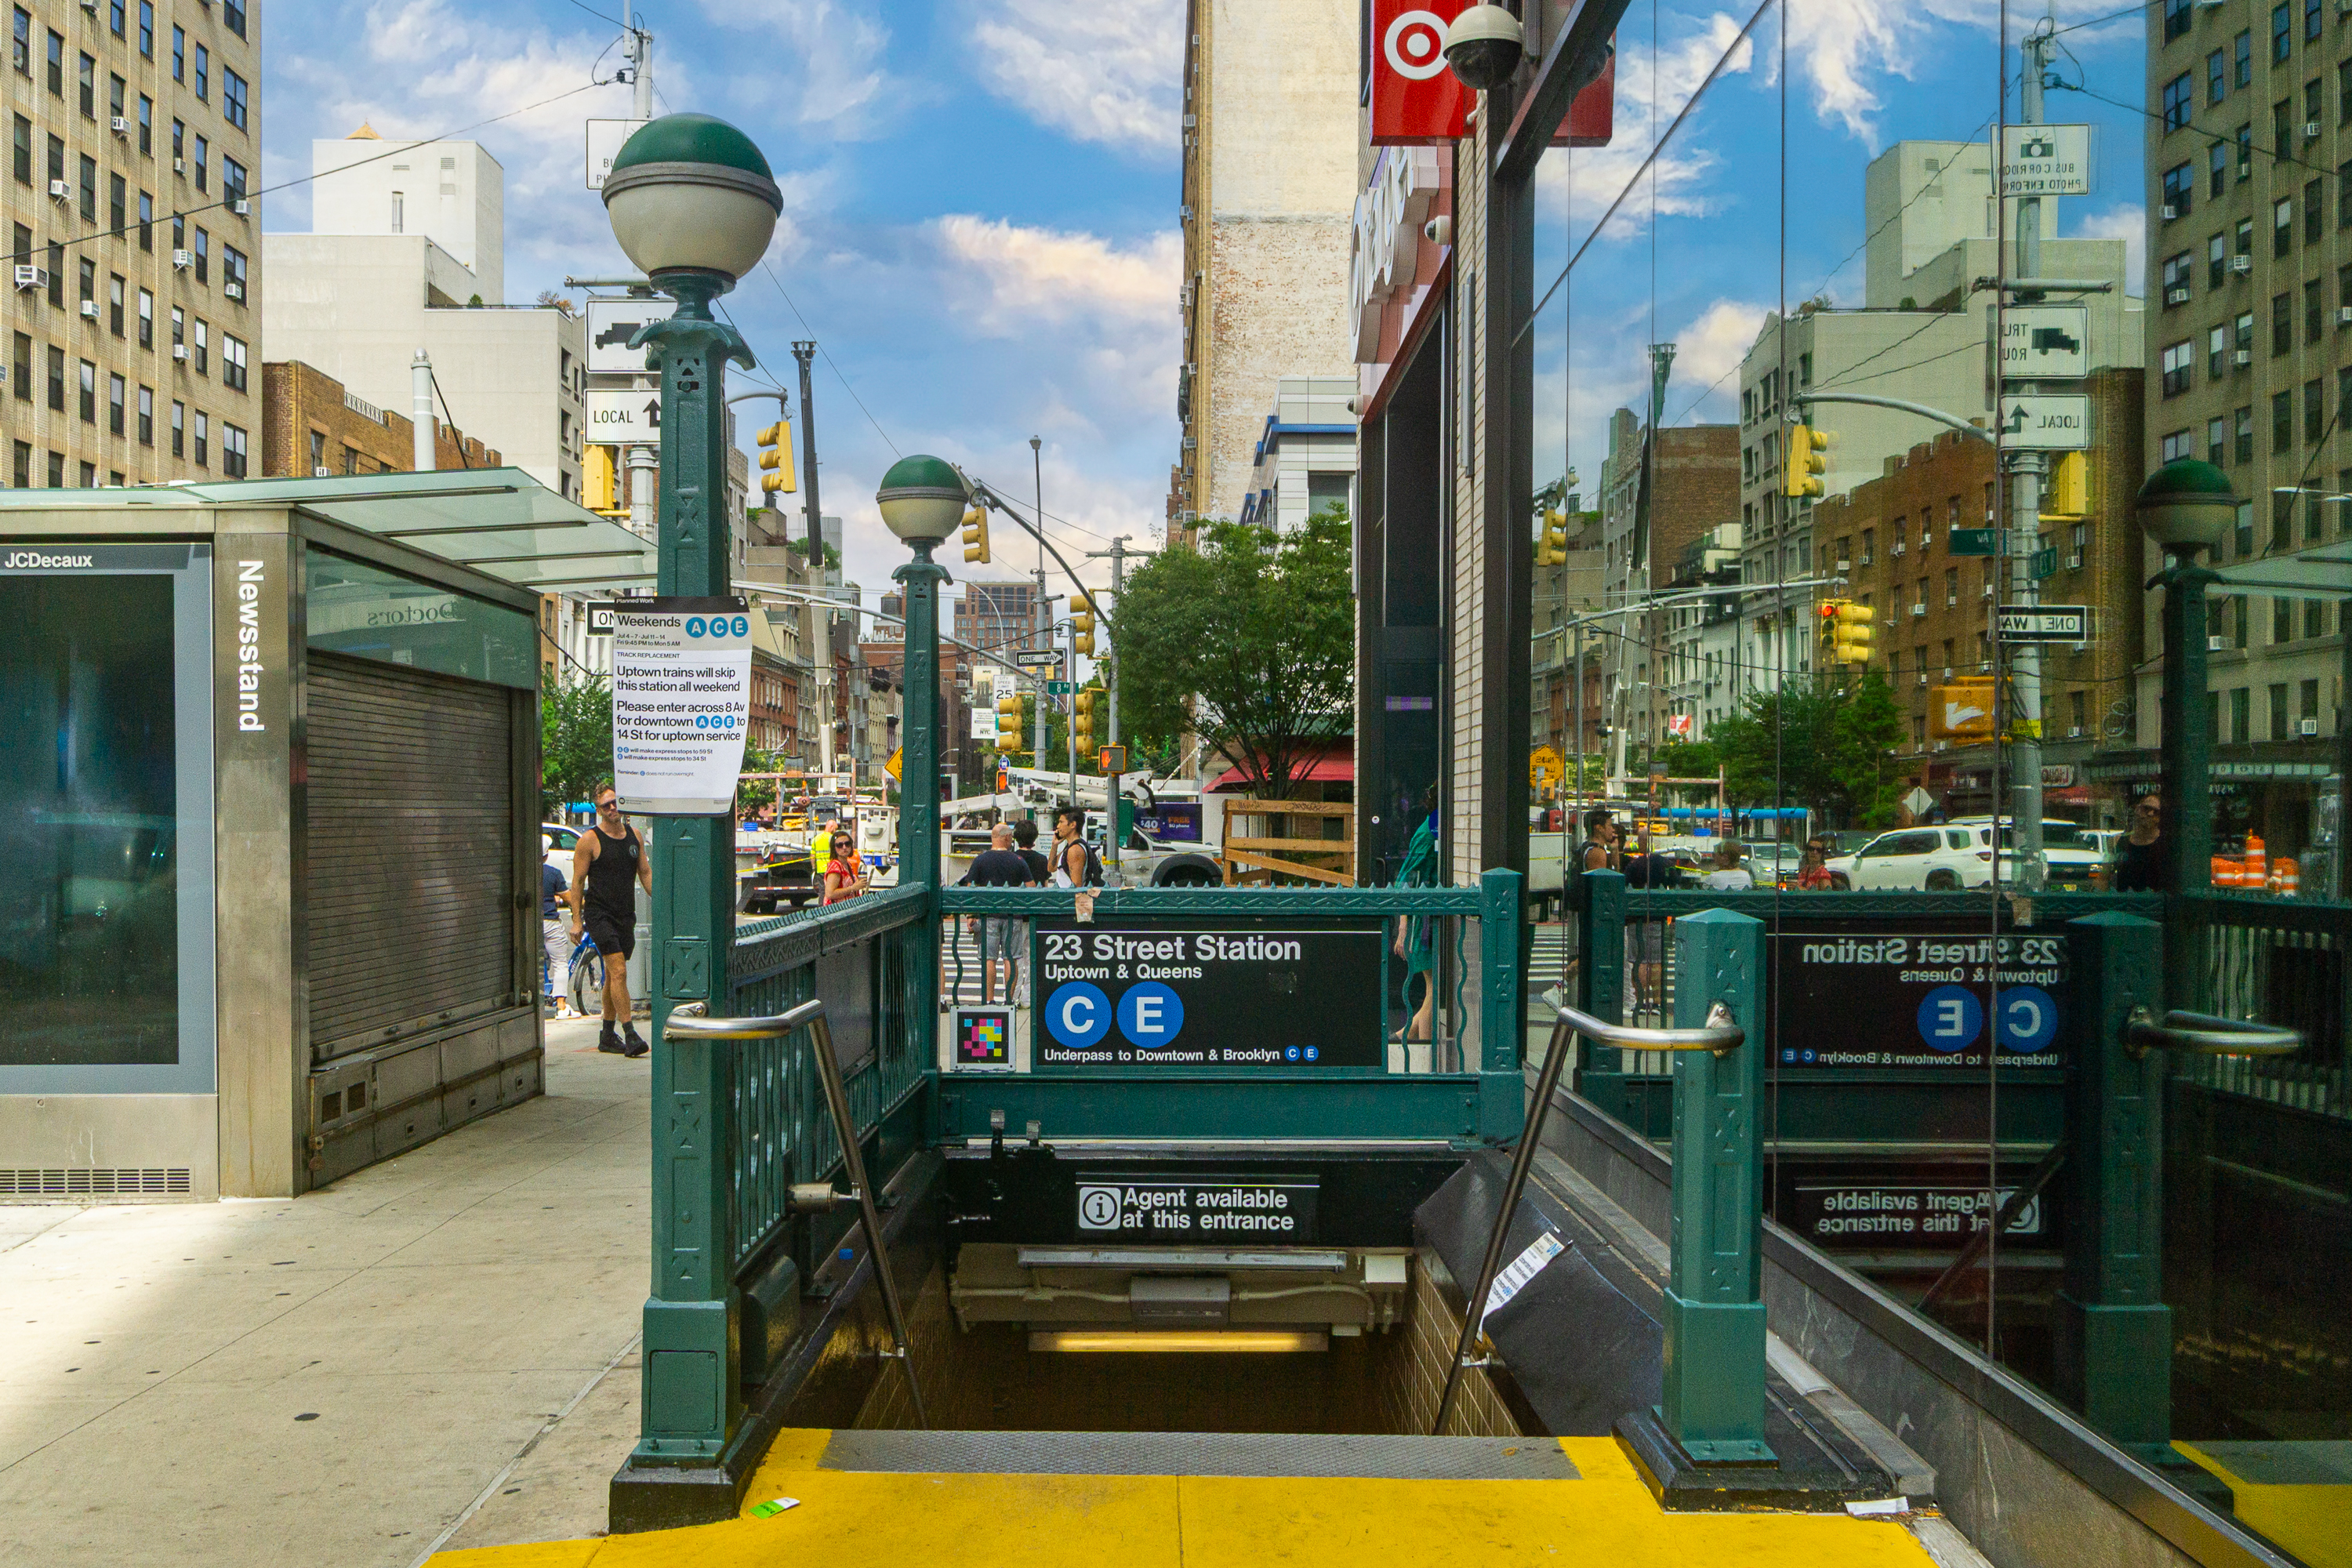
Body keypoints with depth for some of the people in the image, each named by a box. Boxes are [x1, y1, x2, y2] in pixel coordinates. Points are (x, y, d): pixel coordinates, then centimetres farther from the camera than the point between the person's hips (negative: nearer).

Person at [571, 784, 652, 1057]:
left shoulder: (634, 836, 10)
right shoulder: (589, 840, -6)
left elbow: (646, 873, 16)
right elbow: (577, 881, -5)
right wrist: (576, 920, -8)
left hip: (626, 916, 6)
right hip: (599, 914, -6)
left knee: (614, 976, 13)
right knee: (618, 971, -16)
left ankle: (607, 1036, 22)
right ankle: (630, 1034, -18)